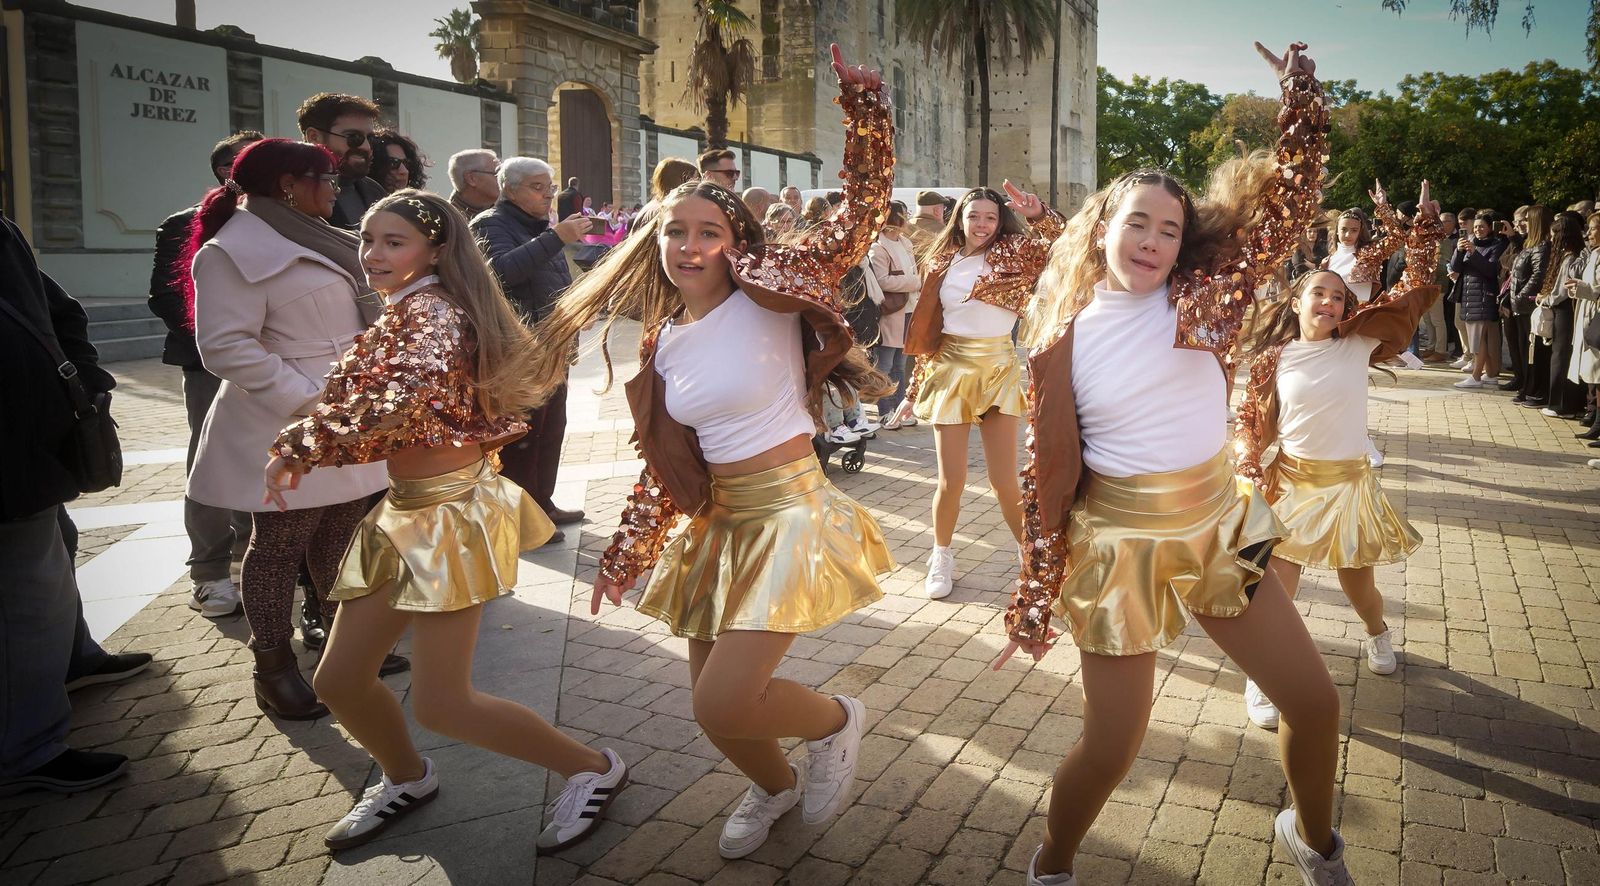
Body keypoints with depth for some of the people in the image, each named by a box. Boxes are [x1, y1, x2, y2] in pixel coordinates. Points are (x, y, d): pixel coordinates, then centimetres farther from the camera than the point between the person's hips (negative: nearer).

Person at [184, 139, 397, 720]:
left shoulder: (317, 239, 16)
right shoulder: (233, 252, -13)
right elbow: (227, 346, -21)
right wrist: (309, 402, -23)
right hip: (288, 429, -8)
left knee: (341, 533, 15)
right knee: (279, 545, 1)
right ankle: (273, 669, 13)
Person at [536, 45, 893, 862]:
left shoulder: (767, 293, -8)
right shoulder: (661, 342, 6)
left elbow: (863, 210, -15)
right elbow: (665, 464, 12)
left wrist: (863, 105, -26)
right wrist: (627, 550, 13)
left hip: (791, 515, -6)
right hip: (716, 527, 6)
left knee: (723, 703, -15)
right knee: (712, 706, 14)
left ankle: (835, 721, 17)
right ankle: (776, 787, 46)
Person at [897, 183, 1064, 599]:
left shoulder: (1013, 254, 0)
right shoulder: (942, 265, 6)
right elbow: (927, 331, 11)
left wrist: (1040, 215, -34)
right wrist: (915, 387, 11)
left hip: (998, 370, -1)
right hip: (950, 369, 1)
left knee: (1004, 481, 0)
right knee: (952, 480, 1)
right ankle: (941, 557, 23)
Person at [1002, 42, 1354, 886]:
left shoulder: (1200, 301, -2)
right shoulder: (1064, 335, -7)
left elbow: (1291, 197, -5)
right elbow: (1051, 470, -5)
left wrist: (1298, 86, -11)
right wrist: (1039, 590, -3)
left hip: (1218, 523, 3)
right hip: (1118, 540, -3)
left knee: (1315, 701, 9)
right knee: (1110, 745, 2)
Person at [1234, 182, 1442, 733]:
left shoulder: (1358, 343, -3)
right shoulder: (1274, 358, -2)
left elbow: (1417, 291, -4)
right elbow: (1252, 420, 5)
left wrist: (1424, 223, -3)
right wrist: (1249, 463, -12)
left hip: (1348, 483, 1)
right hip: (1289, 481, -1)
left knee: (1357, 585, 17)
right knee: (1278, 591, -4)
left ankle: (1378, 633, 52)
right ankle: (1260, 679, 15)